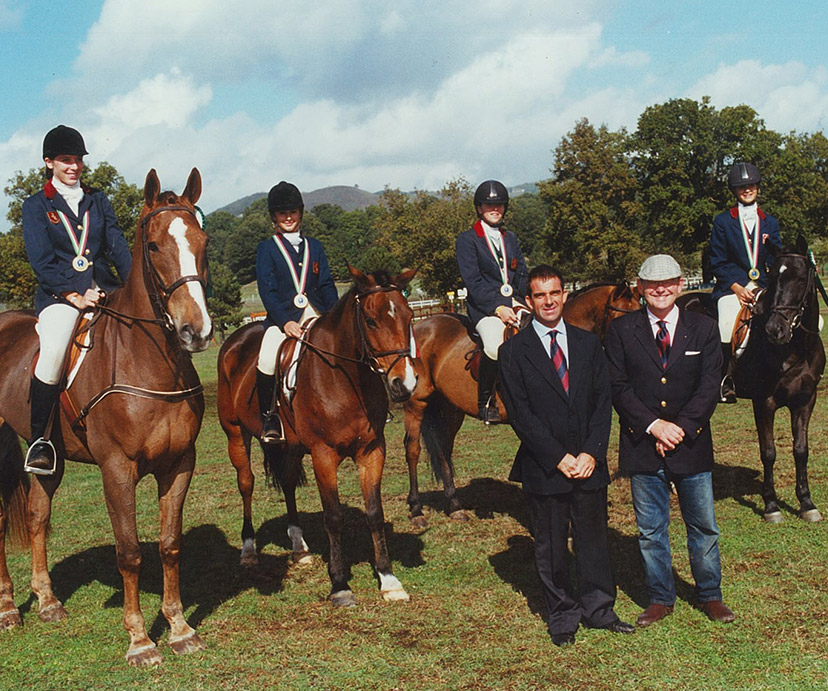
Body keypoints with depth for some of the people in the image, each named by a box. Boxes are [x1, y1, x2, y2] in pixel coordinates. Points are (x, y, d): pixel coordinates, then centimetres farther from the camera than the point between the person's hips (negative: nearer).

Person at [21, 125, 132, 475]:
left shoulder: (98, 200, 19)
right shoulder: (36, 206, 8)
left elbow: (118, 247, 11)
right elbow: (41, 262, -3)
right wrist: (74, 296, -16)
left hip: (104, 289, 4)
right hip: (59, 294, -4)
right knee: (53, 349, -33)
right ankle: (39, 438, -20)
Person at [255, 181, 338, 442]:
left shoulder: (315, 247, 20)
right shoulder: (266, 249, 9)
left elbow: (327, 286, 14)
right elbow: (267, 291, -2)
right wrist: (285, 322, -17)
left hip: (317, 314, 3)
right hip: (282, 316, -3)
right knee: (267, 360, -30)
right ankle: (269, 417, -11)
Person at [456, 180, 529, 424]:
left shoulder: (510, 238, 22)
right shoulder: (467, 240, 3)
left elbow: (522, 276, 20)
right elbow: (472, 282, -7)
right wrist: (497, 308, -17)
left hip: (514, 305, 5)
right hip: (484, 308, -5)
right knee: (495, 345, -35)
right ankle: (485, 402, -16)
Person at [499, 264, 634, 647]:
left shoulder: (588, 343, 8)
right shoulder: (514, 351, -3)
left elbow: (603, 401, 4)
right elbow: (520, 414, -8)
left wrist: (591, 452, -8)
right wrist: (558, 458, -13)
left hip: (589, 462, 3)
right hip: (543, 468, -2)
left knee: (593, 539, 11)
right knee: (550, 547, 7)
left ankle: (598, 608, 26)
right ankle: (562, 616, 22)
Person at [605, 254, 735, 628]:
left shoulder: (703, 328, 3)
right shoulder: (621, 329, 1)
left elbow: (709, 388, -3)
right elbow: (618, 387, -5)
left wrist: (680, 427, -13)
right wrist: (653, 425, -15)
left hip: (692, 443, 0)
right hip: (642, 445, 0)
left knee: (703, 526, 10)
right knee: (650, 530, 9)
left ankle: (710, 595, 27)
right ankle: (660, 599, 24)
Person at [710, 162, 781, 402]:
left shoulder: (770, 223, 17)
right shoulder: (722, 221, 9)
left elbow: (777, 263, 12)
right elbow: (717, 263, 4)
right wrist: (737, 288, -9)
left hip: (763, 287, 3)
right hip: (731, 287, -2)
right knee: (727, 327, -29)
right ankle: (725, 378, -8)